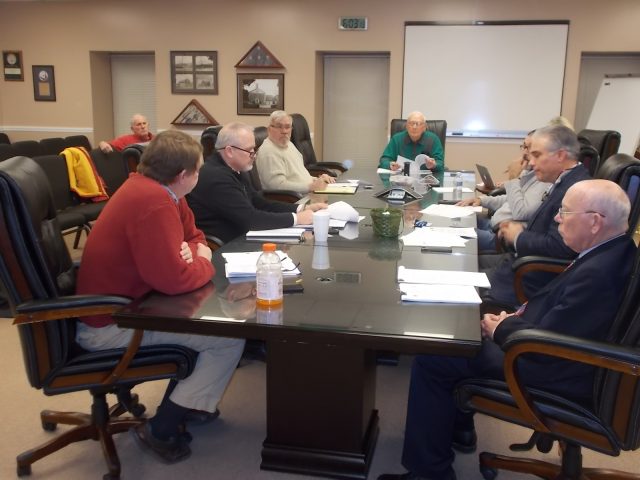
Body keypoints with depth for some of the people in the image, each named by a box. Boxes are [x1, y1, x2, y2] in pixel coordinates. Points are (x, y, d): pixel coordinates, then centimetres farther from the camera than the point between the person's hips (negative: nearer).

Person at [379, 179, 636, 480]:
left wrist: (501, 328, -10)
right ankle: (457, 428, 31)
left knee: (430, 359, -8)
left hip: (556, 371, -10)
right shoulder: (614, 249, -1)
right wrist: (521, 312, 2)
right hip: (554, 346, 10)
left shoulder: (597, 274, -32)